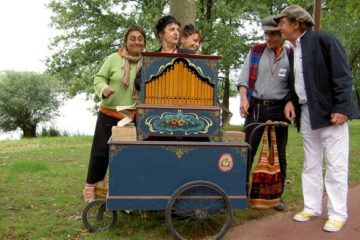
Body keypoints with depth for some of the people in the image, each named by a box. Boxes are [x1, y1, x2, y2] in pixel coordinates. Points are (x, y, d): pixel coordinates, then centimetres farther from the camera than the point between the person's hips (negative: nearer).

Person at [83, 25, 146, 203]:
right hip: (109, 114, -1)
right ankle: (90, 186, 20)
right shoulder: (114, 59, -4)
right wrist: (103, 89, -20)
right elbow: (99, 78, 0)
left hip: (134, 117, 2)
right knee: (101, 150, 3)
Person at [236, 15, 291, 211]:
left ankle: (277, 195, 19)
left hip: (279, 109, 0)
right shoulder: (256, 51, 6)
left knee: (279, 154, 8)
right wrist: (243, 98, -11)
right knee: (248, 151, 2)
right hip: (256, 107, 0)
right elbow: (244, 77, 3)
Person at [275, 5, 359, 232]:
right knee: (311, 165, 12)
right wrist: (291, 101, 5)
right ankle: (312, 207, 23)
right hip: (306, 113, 8)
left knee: (335, 166, -1)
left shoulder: (323, 40, -9)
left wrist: (341, 108, -19)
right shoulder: (293, 50, 14)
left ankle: (337, 214, 9)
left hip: (330, 112, -7)